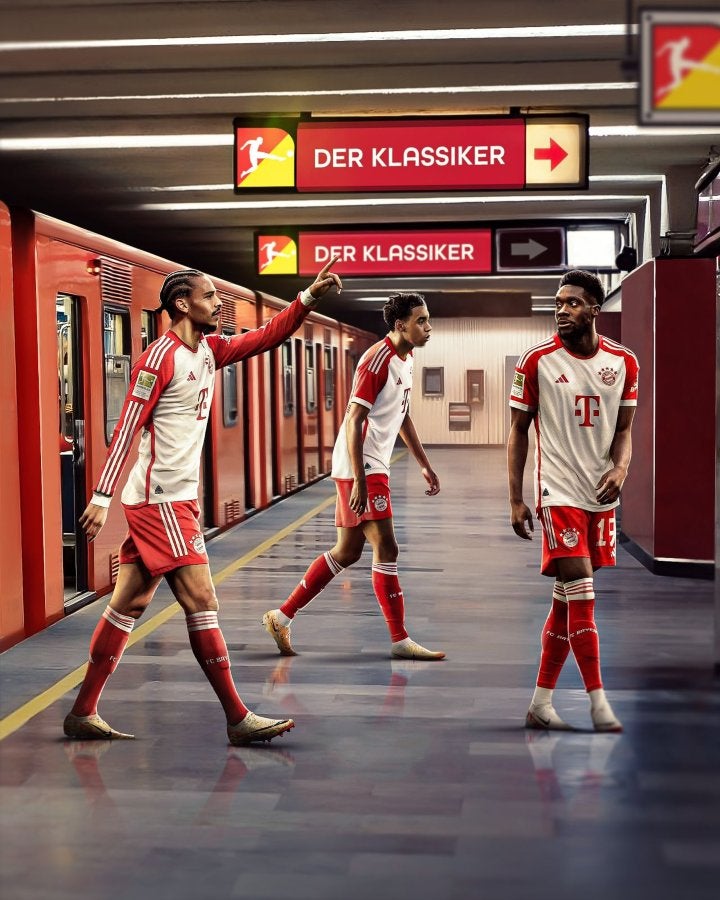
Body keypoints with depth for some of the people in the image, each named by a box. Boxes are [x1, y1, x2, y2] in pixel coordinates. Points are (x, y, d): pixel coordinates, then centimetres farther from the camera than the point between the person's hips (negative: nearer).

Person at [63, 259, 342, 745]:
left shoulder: (210, 350, 12)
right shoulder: (161, 356, -13)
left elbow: (267, 337, 15)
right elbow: (126, 428, -15)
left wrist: (309, 296, 3)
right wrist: (102, 497, -18)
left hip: (179, 499, 9)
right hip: (159, 500, -9)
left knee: (130, 604, 11)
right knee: (202, 602, -8)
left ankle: (83, 712, 18)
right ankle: (238, 718, -3)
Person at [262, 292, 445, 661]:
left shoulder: (406, 359, 13)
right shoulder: (377, 359, -16)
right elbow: (353, 419, -21)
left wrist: (424, 465, 24)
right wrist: (359, 481, -26)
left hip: (374, 467, 10)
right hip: (360, 467, -10)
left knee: (347, 552, 13)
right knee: (386, 548, -8)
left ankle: (282, 617, 20)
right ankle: (400, 640, 0)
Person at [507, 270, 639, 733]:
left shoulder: (624, 362, 3)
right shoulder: (537, 361, -5)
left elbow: (623, 429, 10)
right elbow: (519, 431, 0)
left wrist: (621, 468, -11)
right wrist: (515, 500, -4)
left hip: (601, 495, 4)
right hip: (559, 491, -4)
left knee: (567, 599, 9)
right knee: (581, 595, -12)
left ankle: (541, 702, 18)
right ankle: (599, 702, -3)